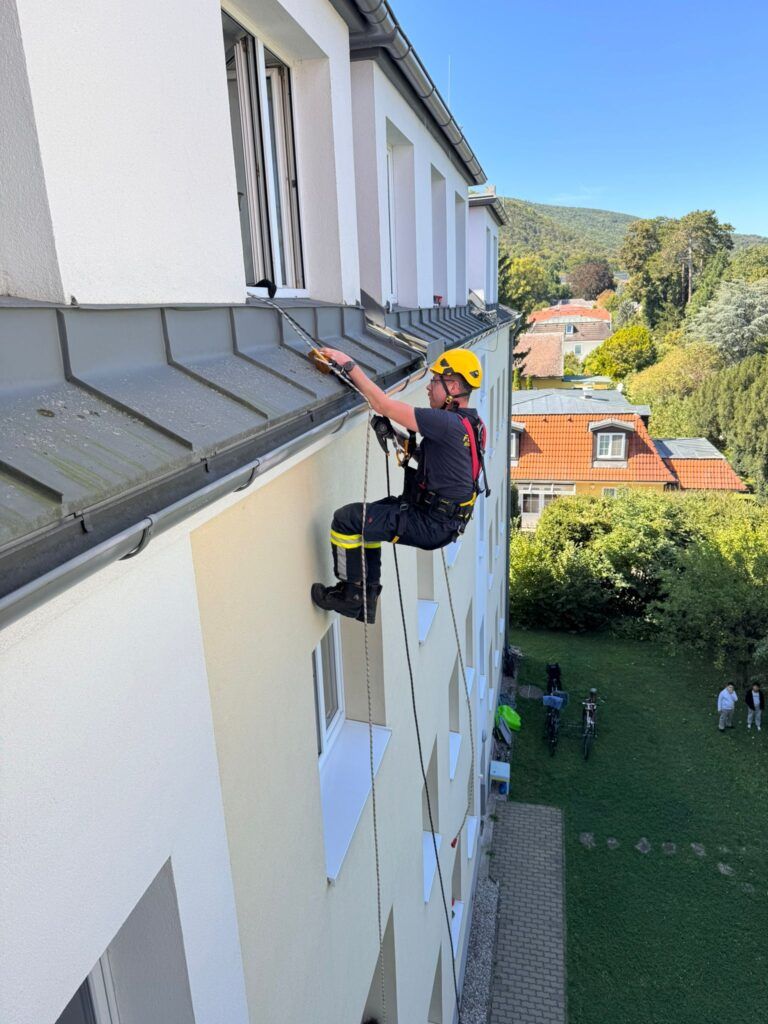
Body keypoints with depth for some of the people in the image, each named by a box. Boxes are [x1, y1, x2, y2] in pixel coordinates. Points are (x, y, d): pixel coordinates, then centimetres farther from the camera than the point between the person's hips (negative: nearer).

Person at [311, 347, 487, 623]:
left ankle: (351, 597, 7)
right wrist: (403, 440, 8)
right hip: (441, 517, 10)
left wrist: (350, 365, -17)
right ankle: (368, 596, 25)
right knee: (365, 517, 23)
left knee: (346, 519, -8)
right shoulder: (469, 422, 8)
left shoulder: (450, 424, -23)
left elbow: (385, 406, -25)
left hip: (431, 525, -10)